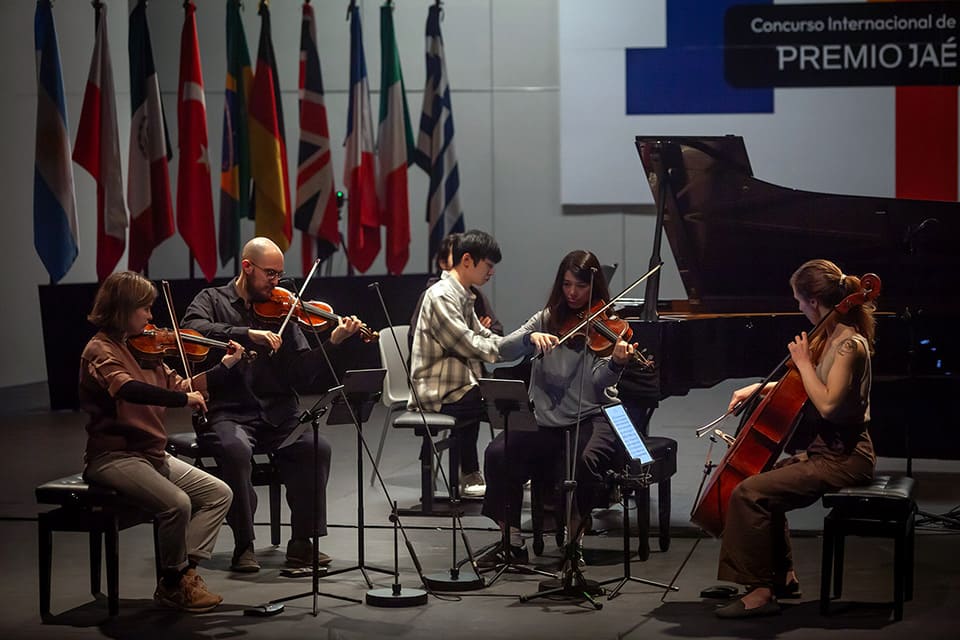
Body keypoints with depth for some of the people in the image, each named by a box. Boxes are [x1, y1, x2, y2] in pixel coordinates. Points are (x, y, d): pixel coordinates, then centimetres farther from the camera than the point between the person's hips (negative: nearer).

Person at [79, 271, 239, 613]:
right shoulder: (100, 350, -12)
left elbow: (180, 387, 17)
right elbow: (129, 389, -32)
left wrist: (224, 366, 9)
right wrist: (183, 398, -35)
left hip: (152, 454, 9)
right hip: (114, 456, -9)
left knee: (219, 494, 0)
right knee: (177, 504, -28)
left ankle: (185, 569, -3)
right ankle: (173, 583, -7)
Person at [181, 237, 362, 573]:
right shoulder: (212, 301, 7)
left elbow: (300, 371, 5)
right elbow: (192, 329, -18)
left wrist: (332, 342, -10)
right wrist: (249, 334, -26)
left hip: (278, 413, 3)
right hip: (229, 413, -3)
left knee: (317, 446, -24)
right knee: (236, 449, -34)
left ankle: (302, 542, -12)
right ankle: (244, 545, -18)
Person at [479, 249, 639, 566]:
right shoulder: (548, 319, 9)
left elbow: (599, 383, -13)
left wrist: (617, 363, -35)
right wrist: (532, 338, -22)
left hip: (592, 417, -3)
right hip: (546, 418, 3)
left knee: (585, 460, -35)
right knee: (498, 454, -22)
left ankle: (573, 540, -13)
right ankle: (512, 543, -9)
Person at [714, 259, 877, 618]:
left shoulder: (849, 344, -19)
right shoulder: (830, 337, 11)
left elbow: (827, 404, -29)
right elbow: (801, 387, 28)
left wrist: (803, 362, -19)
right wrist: (759, 388, 17)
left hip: (844, 458, -11)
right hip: (827, 449, 11)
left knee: (749, 493, -22)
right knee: (763, 479, 25)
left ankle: (760, 591, -16)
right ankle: (781, 576, 27)